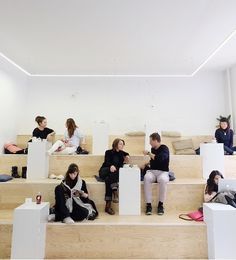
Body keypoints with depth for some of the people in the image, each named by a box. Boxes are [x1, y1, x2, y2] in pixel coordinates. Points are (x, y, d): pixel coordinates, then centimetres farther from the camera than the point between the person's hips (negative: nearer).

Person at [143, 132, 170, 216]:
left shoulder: (164, 148, -6)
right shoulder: (153, 149, 11)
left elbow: (159, 159, -25)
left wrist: (148, 153, -17)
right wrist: (148, 164, 9)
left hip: (162, 172, -3)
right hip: (152, 171, 4)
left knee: (163, 180, -38)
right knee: (147, 178, -31)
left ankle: (161, 204, -18)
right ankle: (148, 205, -26)